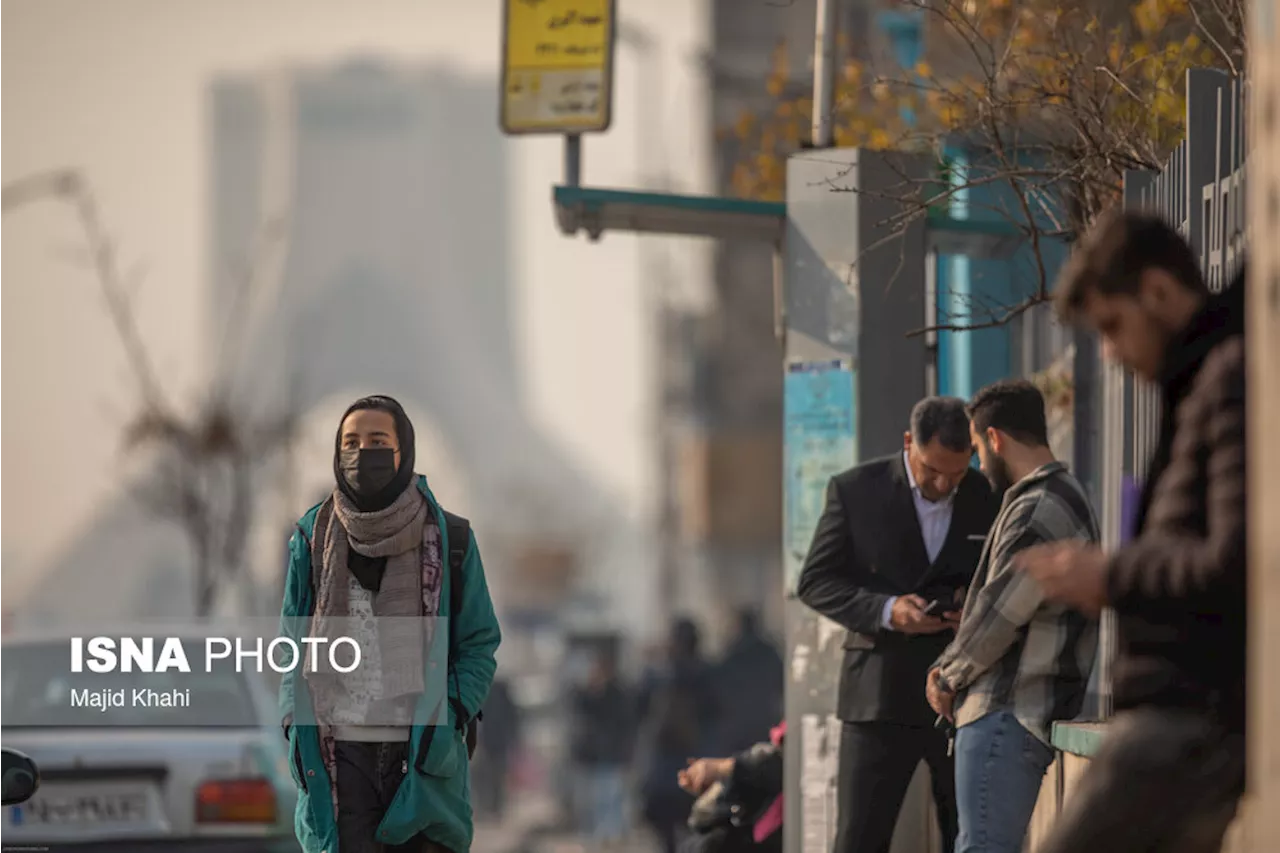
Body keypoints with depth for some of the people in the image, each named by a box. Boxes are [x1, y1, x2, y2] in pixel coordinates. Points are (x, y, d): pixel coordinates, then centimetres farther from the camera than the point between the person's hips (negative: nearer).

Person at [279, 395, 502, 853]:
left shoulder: (449, 540, 3)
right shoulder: (313, 539, 8)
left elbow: (479, 643, 8)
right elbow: (293, 641, 15)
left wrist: (452, 716, -7)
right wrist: (295, 723, 2)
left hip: (423, 753, -1)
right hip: (338, 753, 1)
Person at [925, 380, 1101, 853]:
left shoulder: (1040, 510, -15)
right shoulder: (1063, 498, 20)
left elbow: (999, 616, -18)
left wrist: (948, 677, -1)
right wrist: (952, 672, 10)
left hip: (1008, 716, -11)